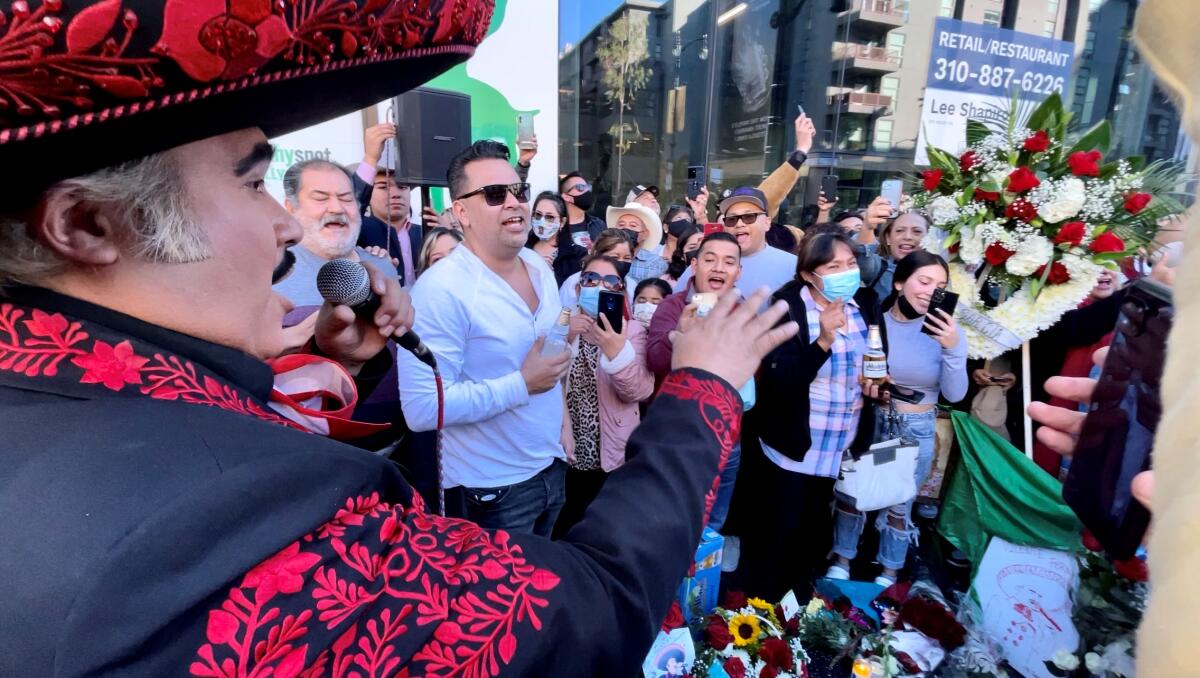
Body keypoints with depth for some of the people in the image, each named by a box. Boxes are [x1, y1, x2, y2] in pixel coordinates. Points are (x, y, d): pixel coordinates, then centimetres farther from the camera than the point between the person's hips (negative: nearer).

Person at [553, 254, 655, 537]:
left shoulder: (632, 331, -3)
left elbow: (641, 391, -18)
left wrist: (618, 352, -34)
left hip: (611, 456, -1)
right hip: (562, 453, 1)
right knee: (561, 531, 10)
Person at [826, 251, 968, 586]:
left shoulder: (946, 330, -10)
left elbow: (955, 395, -13)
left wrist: (953, 348, -25)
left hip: (916, 431, 1)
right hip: (869, 422, 0)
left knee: (899, 505, 17)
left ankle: (889, 574, 40)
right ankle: (842, 562, 37)